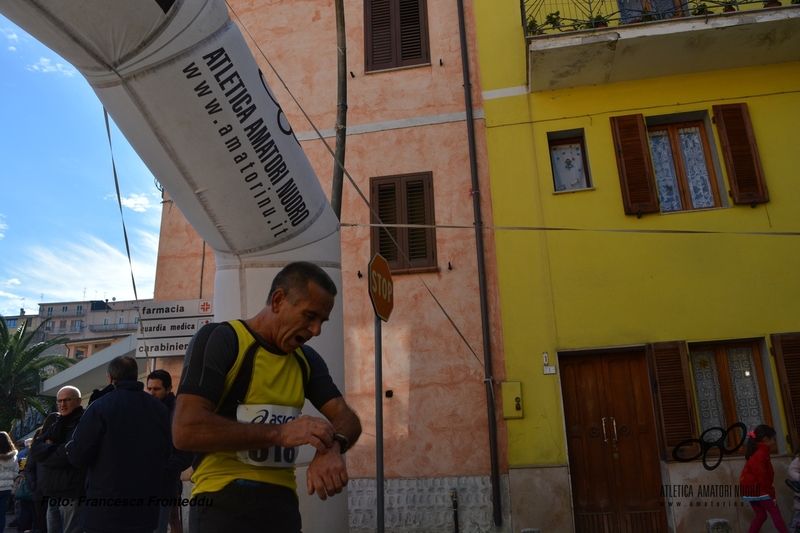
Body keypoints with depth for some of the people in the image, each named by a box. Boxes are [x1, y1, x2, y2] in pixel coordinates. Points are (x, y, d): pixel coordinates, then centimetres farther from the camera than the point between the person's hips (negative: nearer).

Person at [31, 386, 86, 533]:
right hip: (54, 492, 8)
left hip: (72, 492, -8)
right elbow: (35, 449, 7)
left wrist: (47, 452, -3)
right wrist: (54, 450, -11)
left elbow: (69, 453, -19)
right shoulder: (57, 425, 18)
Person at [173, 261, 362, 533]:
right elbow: (185, 430, -20)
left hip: (282, 501, 7)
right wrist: (279, 433, -24)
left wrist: (332, 447, -21)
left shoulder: (307, 361, 8)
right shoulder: (219, 339, -11)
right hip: (223, 501, -6)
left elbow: (347, 418, 3)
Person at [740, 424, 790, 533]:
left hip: (750, 489, 9)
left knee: (761, 516, 11)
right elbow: (762, 476, -19)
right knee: (775, 513, 1)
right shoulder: (761, 453, -17)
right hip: (757, 489, -9)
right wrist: (772, 494, -13)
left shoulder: (755, 451, 14)